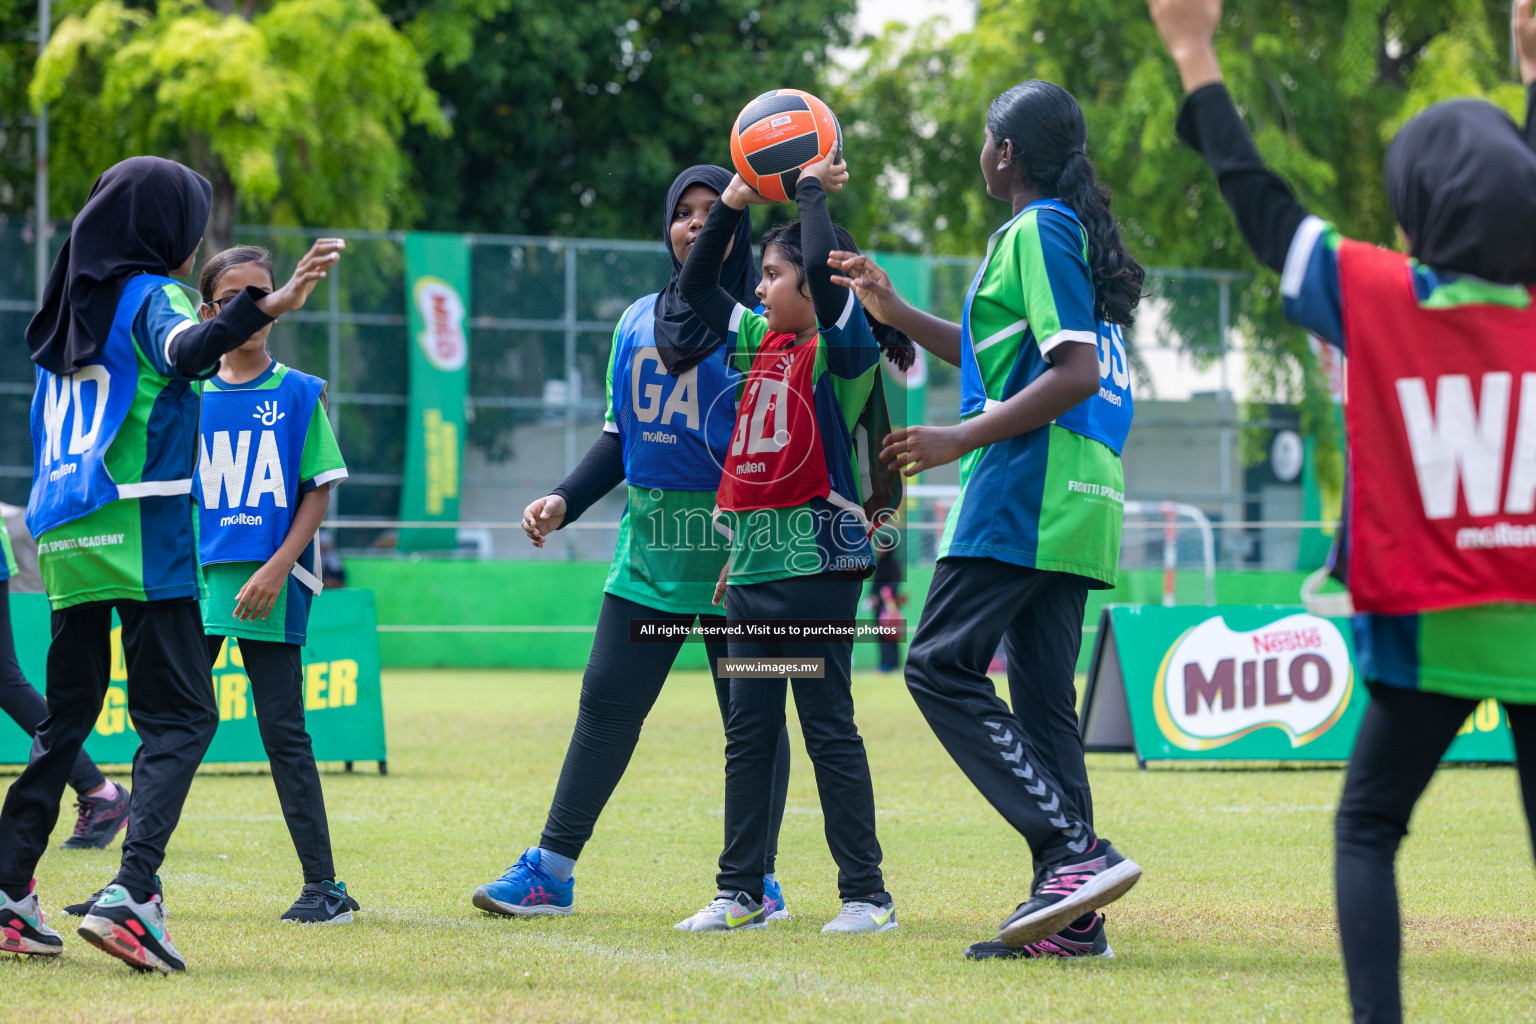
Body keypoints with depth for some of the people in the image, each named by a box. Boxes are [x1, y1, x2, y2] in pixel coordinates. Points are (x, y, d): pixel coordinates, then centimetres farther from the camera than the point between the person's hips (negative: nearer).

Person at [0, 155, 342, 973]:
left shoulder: (70, 307, 17)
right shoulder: (150, 296, -4)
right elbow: (188, 351, -27)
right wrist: (265, 308, -43)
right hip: (143, 536, -7)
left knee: (66, 716, 16)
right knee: (179, 716, -7)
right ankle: (129, 894, -24)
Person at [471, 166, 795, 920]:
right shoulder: (637, 322, 13)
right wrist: (566, 501, 8)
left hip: (737, 555, -5)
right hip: (648, 551, 5)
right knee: (606, 701, 4)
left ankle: (758, 881, 10)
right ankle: (551, 869, 7)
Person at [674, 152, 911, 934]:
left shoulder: (842, 348, -8)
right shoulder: (761, 339, 13)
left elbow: (825, 269, -25)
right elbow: (695, 286, 22)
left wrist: (812, 190, -10)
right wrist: (735, 203, 13)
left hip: (817, 563, -8)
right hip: (753, 566, 8)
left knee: (828, 729, -4)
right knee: (748, 731, 9)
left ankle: (865, 893, 1)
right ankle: (740, 892, 14)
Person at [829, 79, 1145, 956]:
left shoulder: (1037, 233, -9)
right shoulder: (1075, 233, 21)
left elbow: (1075, 373, -18)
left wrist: (959, 440, -17)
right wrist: (894, 313, 33)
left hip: (1029, 489, -10)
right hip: (1075, 500, 10)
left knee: (943, 665, -9)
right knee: (1042, 695, 7)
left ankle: (1076, 851, -19)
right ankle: (1072, 914, 3)